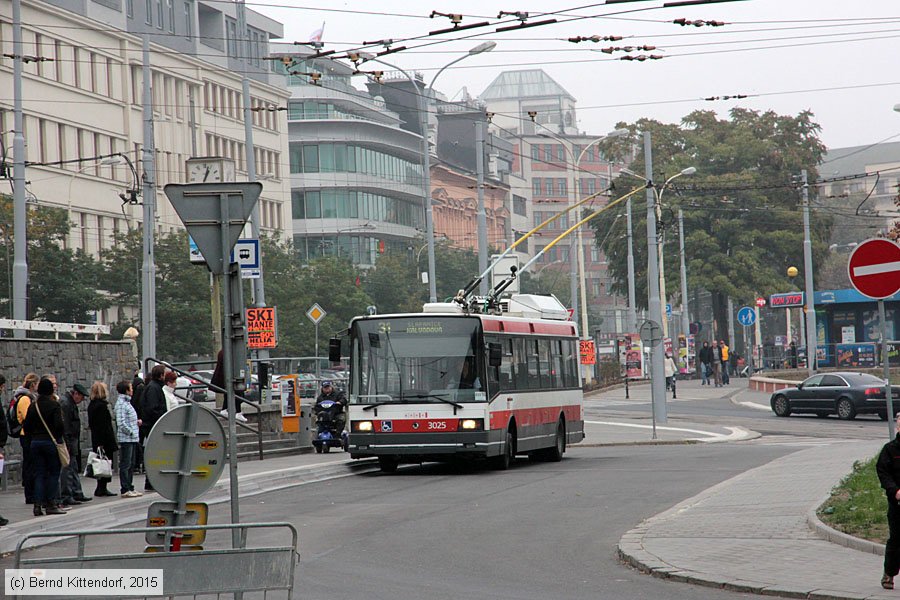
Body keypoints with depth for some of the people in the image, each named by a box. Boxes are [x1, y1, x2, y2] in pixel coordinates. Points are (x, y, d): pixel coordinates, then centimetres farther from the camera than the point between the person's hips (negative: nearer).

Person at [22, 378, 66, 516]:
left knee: (39, 474, 7)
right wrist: (59, 437, -1)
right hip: (51, 442, -5)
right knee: (54, 473, 4)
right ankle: (51, 504, 2)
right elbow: (59, 425, -17)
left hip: (35, 442, 5)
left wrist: (32, 438, 16)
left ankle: (37, 505, 1)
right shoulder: (54, 405, -10)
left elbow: (26, 425, 6)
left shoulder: (33, 406, 5)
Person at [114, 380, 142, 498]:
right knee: (125, 465, -6)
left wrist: (137, 422, 9)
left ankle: (130, 488, 20)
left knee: (131, 464, 14)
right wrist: (131, 432, -16)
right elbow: (121, 423, -22)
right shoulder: (121, 404, -14)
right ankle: (125, 490, -4)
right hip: (125, 439, -10)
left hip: (132, 439, 10)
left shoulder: (127, 402, 17)